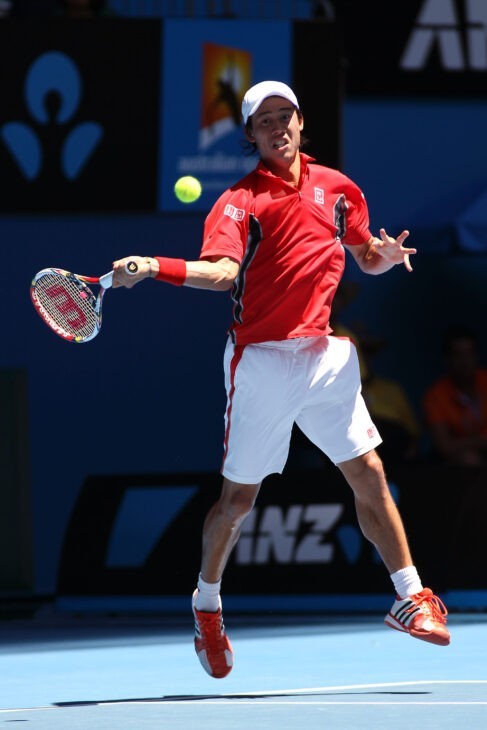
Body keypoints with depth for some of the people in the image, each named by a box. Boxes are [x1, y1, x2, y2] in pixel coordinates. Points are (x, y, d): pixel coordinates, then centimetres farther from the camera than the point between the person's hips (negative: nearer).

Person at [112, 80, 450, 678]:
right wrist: (153, 268, -35)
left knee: (368, 474, -1)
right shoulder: (241, 199, -4)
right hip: (261, 359, -4)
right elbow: (221, 271, -19)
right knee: (239, 497, 4)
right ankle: (207, 605, 25)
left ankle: (411, 598, 7)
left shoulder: (335, 187, 11)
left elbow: (366, 258, 21)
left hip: (325, 355, 4)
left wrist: (386, 253, -3)